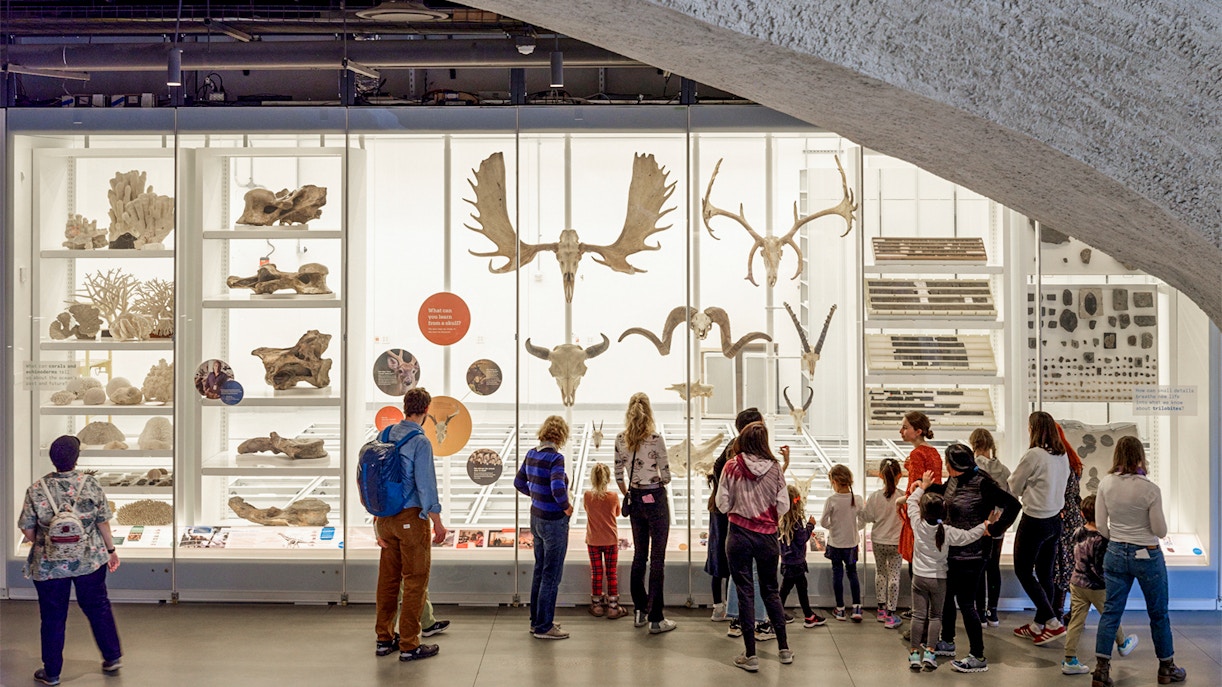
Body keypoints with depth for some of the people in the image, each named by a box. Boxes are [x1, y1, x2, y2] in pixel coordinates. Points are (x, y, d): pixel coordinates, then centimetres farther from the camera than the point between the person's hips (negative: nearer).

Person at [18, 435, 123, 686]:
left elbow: (27, 529, -4)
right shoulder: (91, 484, -11)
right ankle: (113, 658, 27)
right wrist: (110, 549, 9)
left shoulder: (36, 490, -11)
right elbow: (103, 522, -4)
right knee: (98, 608, 18)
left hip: (49, 565, -1)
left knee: (53, 618, 12)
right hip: (90, 561, 1)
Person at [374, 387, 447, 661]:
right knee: (415, 579, 2)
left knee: (388, 577, 15)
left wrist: (378, 516, 18)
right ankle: (409, 645, 6)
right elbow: (425, 485, -18)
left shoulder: (386, 435, 6)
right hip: (411, 517, -7)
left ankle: (384, 638, 25)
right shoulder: (420, 441, -16)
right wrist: (438, 523, -9)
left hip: (385, 515, 7)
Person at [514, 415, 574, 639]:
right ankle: (544, 627, 12)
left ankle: (537, 620, 30)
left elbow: (519, 482, 14)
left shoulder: (532, 454, 3)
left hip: (536, 518, 8)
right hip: (554, 522, -8)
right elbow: (558, 488, -34)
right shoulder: (555, 457, -21)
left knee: (540, 571, 19)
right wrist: (566, 506, -17)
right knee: (552, 576, 3)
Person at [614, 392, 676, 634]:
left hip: (635, 500, 5)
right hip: (656, 499, -5)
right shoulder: (655, 439, -16)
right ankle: (656, 618, 3)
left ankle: (640, 611, 24)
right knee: (657, 559, 1)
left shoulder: (620, 439, -2)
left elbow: (619, 475, 5)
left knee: (639, 555, 17)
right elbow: (666, 475, -12)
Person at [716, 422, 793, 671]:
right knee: (771, 590, 17)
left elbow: (722, 504, -6)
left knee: (745, 592, 5)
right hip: (767, 536, 2)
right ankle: (784, 648, 24)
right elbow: (783, 506, -4)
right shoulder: (774, 468, -6)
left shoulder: (732, 467, -8)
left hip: (739, 535, -1)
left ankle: (750, 655, 8)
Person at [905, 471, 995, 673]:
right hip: (939, 579, 0)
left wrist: (922, 486, 14)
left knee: (918, 615, 5)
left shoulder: (918, 524, -11)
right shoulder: (947, 532, -13)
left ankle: (914, 653, 3)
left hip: (919, 577, 0)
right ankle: (929, 652, 4)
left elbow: (911, 502, 3)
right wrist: (987, 523, 0)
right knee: (935, 616, 11)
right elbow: (968, 536, -9)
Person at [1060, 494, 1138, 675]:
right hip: (1096, 588, -5)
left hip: (1076, 584, 5)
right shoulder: (1100, 540, -23)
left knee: (1076, 622, 6)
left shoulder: (1078, 532, -3)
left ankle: (1069, 660, 5)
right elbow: (1100, 569, -23)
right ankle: (1122, 644, 46)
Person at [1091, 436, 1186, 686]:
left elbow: (1100, 525, -2)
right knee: (1158, 613, 15)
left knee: (1111, 611, 8)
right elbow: (1160, 531, -12)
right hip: (1147, 556, -3)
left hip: (1115, 553, 3)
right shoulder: (1150, 489, -18)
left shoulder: (1105, 484, -8)